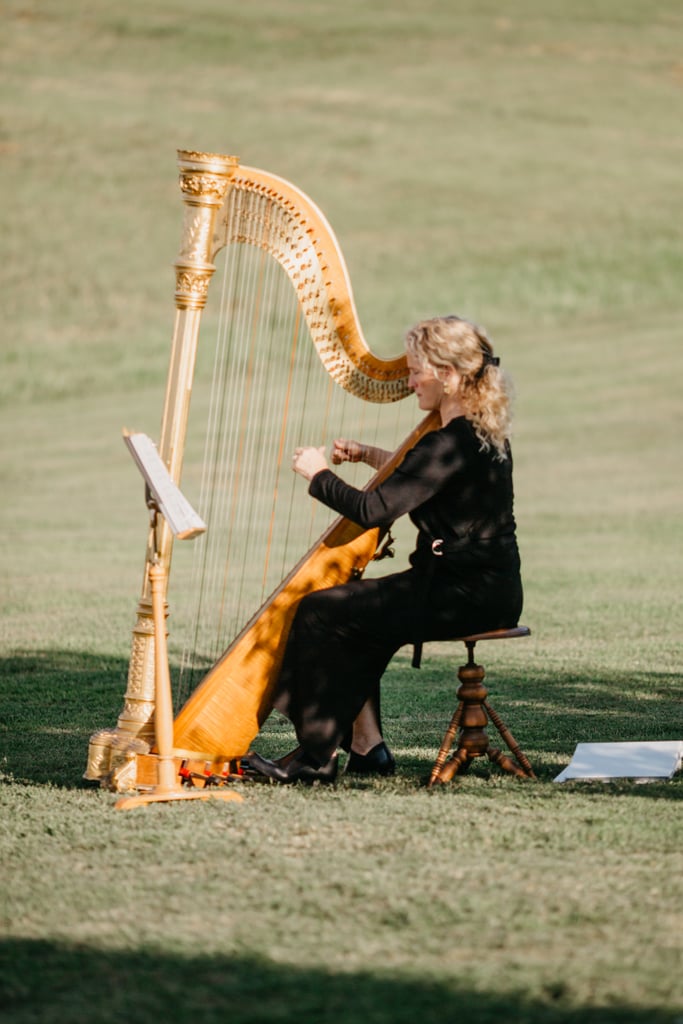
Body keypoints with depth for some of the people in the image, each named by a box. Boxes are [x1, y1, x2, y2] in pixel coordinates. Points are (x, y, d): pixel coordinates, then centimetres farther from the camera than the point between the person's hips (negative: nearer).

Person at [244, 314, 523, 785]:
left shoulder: (452, 443, -19)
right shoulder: (486, 435, 11)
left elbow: (374, 510, -21)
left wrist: (319, 474, -5)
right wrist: (371, 456, 21)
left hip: (465, 595, -10)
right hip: (490, 589, 10)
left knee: (320, 613, -9)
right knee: (356, 613, 20)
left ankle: (317, 756, -4)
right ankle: (367, 745, 14)